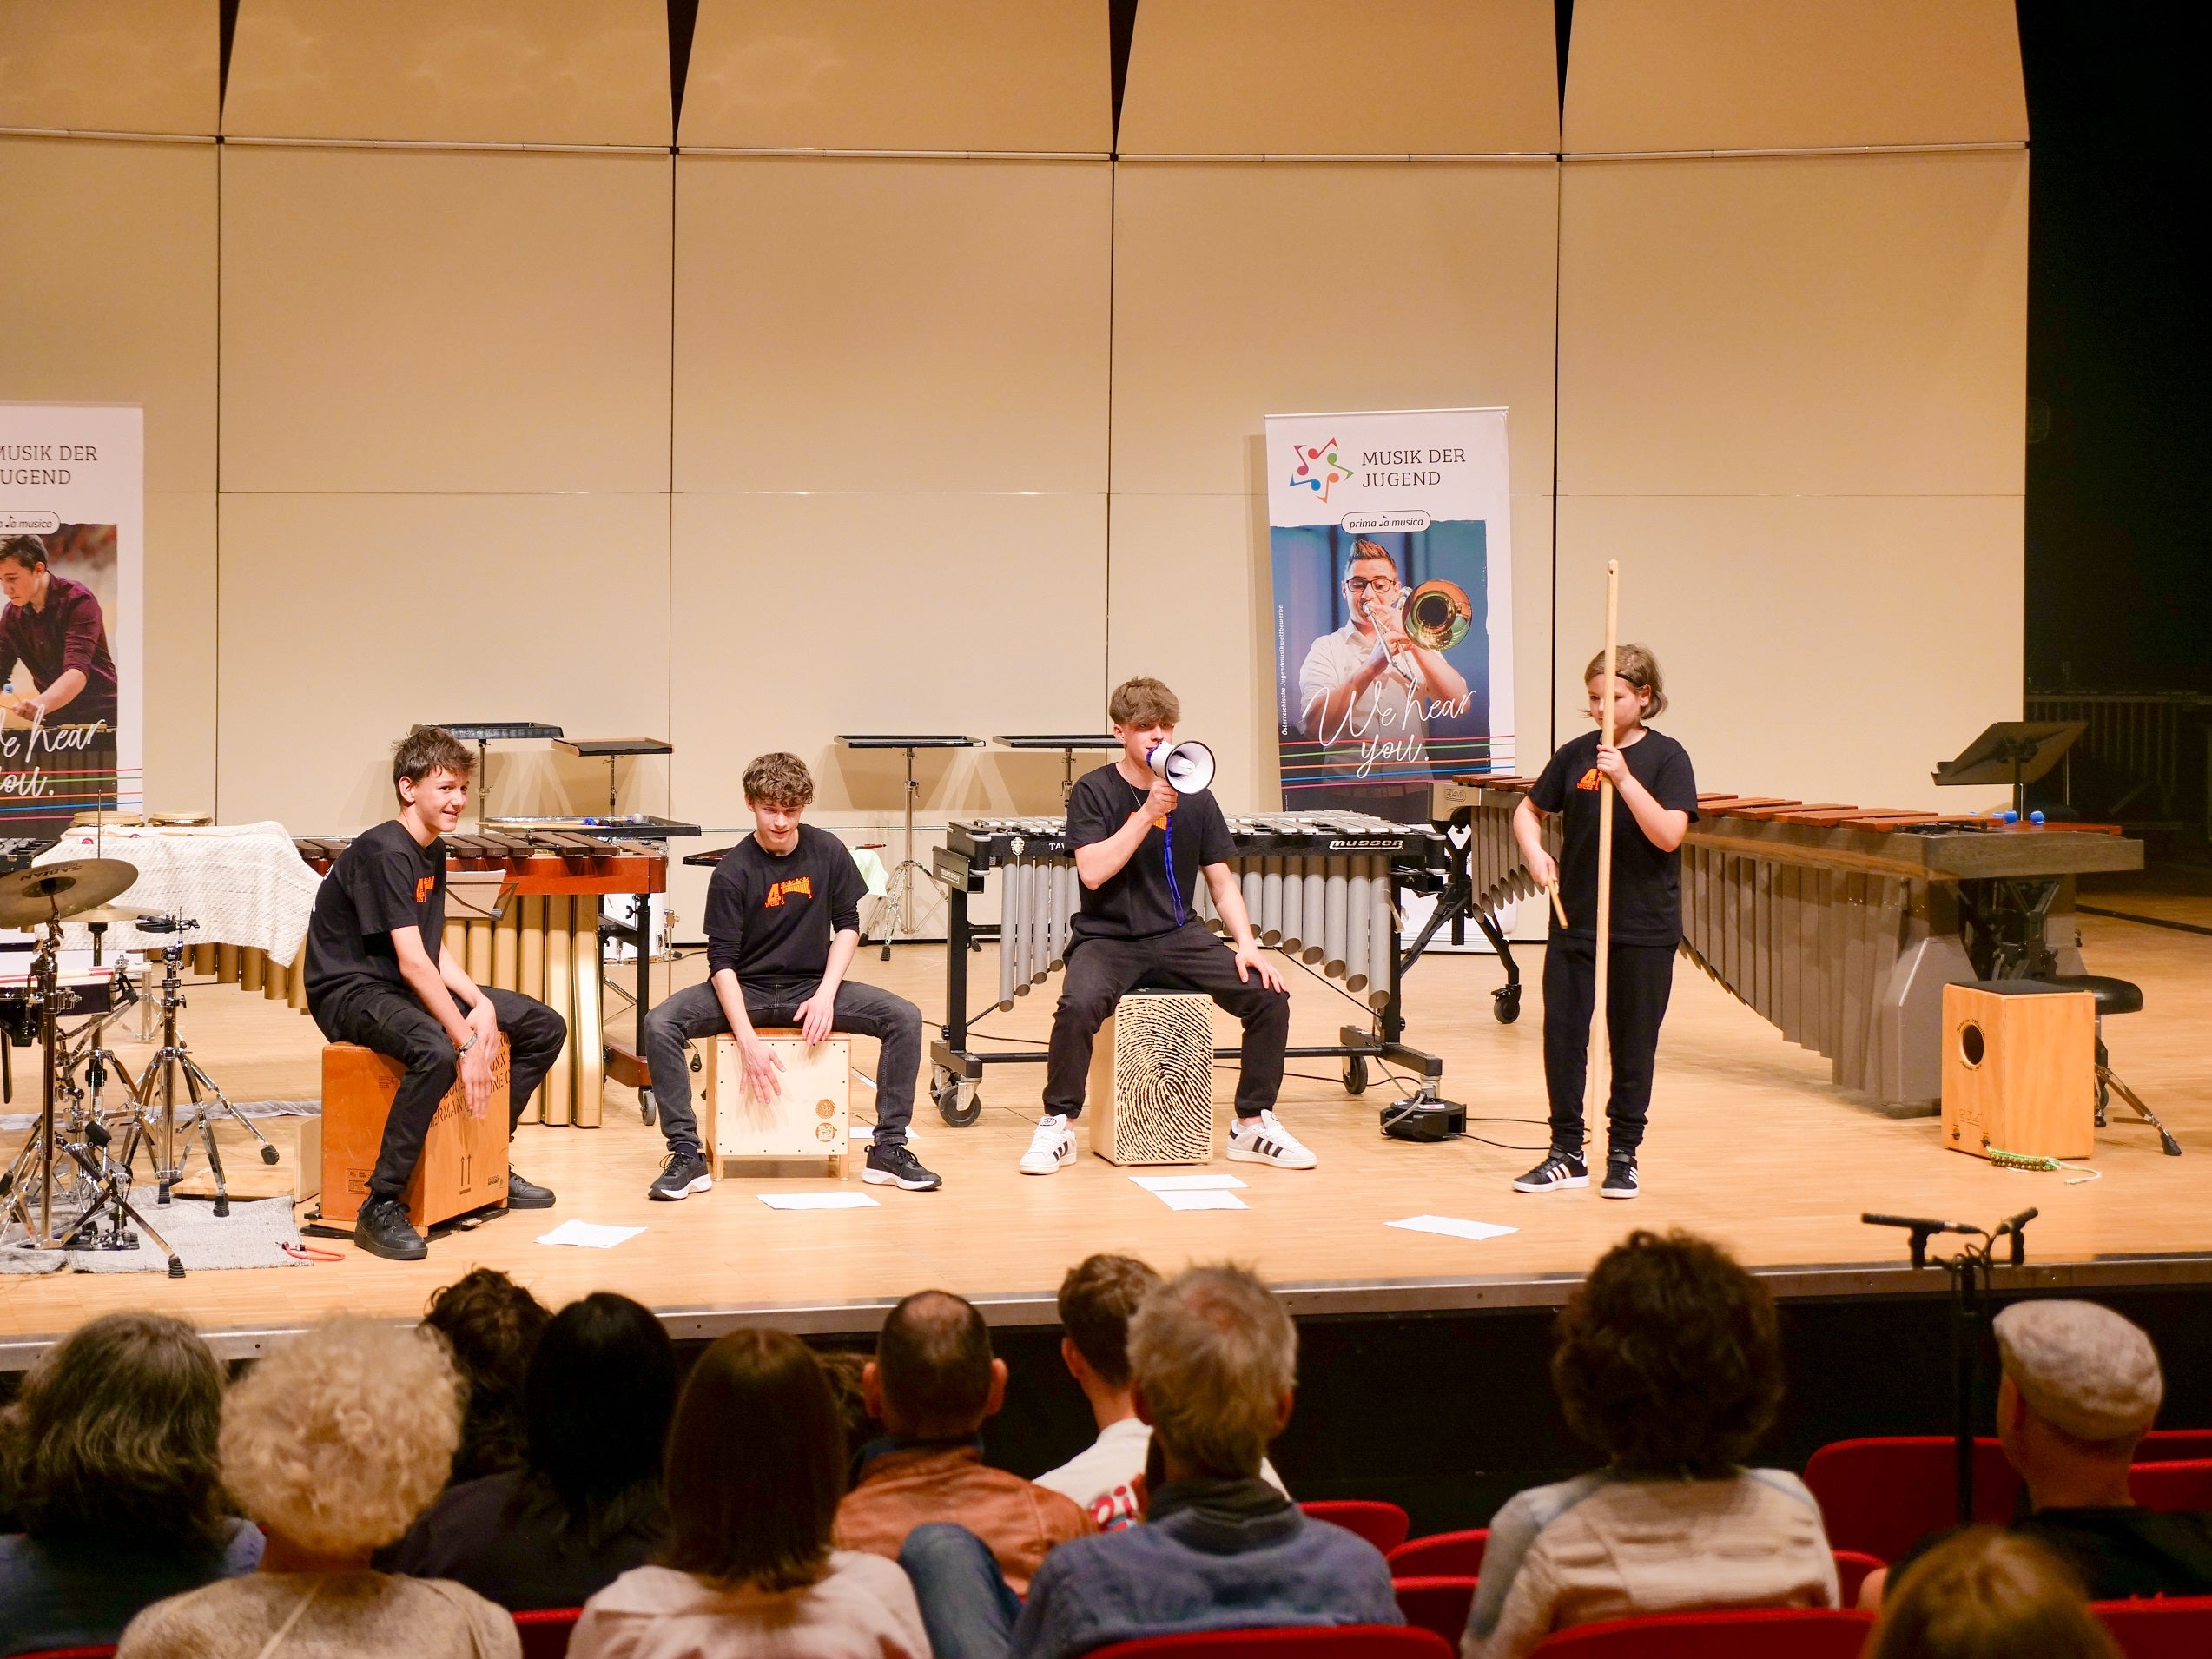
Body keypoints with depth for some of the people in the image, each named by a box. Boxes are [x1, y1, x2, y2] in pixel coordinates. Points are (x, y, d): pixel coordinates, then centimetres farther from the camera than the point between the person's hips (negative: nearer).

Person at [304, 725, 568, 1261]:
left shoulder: (434, 852, 9)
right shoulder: (382, 852, -21)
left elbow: (435, 951, 9)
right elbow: (412, 961, -27)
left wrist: (481, 1003, -8)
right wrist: (466, 1041, -28)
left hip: (412, 987, 10)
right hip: (352, 992, -10)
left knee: (545, 1027, 5)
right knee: (436, 1052, -40)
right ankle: (381, 1208, -31)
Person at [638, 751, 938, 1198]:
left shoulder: (827, 852, -5)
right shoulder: (733, 872, -13)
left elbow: (847, 925, 4)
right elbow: (722, 960, -15)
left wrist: (826, 994, -12)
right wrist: (748, 1040, -27)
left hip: (811, 986, 2)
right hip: (745, 990, -2)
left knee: (905, 1018, -19)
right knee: (660, 1025, -27)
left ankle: (888, 1148, -11)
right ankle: (687, 1154, -20)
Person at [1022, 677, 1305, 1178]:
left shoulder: (1195, 797, 7)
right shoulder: (1094, 791, -3)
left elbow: (1221, 880, 9)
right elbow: (1093, 871, -16)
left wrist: (1246, 944, -6)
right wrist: (1148, 813, -21)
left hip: (1178, 936, 4)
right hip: (1107, 939, -3)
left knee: (1269, 996, -16)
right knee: (1079, 1005, -35)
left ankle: (1255, 1124, 1)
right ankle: (1058, 1124, -13)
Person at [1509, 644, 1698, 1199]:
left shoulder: (1667, 757, -6)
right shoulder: (1575, 754, 3)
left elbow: (1669, 835, -16)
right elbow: (1528, 809, 14)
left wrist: (1624, 778, -25)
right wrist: (1534, 852, -5)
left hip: (1644, 929, -3)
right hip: (1574, 920, 3)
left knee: (1632, 1044, 6)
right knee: (1562, 1033, 4)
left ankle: (1623, 1154, 18)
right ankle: (1566, 1153, 15)